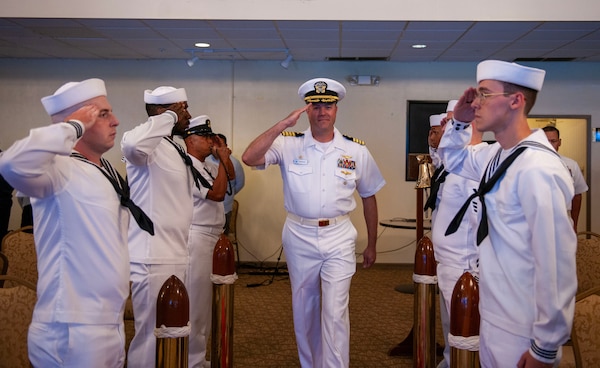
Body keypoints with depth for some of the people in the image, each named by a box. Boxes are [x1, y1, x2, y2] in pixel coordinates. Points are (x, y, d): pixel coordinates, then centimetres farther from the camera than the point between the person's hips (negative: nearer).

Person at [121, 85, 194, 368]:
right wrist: (170, 118, -26)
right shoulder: (149, 148, -14)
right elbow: (131, 143, -39)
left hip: (175, 254, 10)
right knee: (153, 337, -2)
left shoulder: (175, 148, 16)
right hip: (154, 257, -10)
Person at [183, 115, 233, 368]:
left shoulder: (206, 165, 14)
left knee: (204, 299, 16)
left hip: (210, 237, 10)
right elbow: (218, 193, -20)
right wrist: (222, 160, -12)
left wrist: (224, 156, 9)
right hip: (196, 238, -10)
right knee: (195, 301, -3)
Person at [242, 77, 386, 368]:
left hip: (338, 238, -1)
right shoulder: (288, 144, -5)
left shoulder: (356, 150, -2)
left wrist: (371, 245, 12)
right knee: (304, 310, 16)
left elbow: (368, 197, 9)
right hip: (299, 237, 1)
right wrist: (283, 124, -25)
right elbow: (249, 158, -21)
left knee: (334, 312, -5)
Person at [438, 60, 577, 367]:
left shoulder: (537, 170, -25)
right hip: (492, 317, 9)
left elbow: (556, 265, -26)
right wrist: (459, 121, 5)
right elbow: (455, 160, 25)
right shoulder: (497, 154, 3)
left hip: (521, 333, -8)